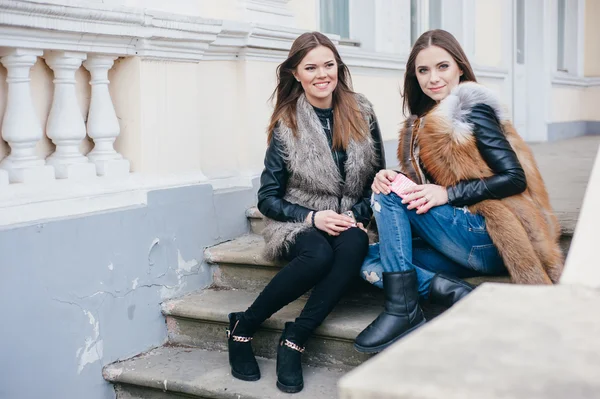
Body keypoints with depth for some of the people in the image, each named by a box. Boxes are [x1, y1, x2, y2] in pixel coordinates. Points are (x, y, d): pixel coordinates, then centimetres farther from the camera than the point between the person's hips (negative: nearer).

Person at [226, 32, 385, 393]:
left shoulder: (361, 115, 3)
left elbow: (378, 178, 8)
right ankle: (242, 328, -14)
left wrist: (358, 216, -10)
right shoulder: (287, 126, -2)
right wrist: (313, 217, -16)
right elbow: (268, 199, -1)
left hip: (351, 222, 2)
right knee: (318, 255, -36)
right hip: (299, 222, -2)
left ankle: (294, 341, -26)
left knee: (354, 246, -34)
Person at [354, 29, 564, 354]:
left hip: (491, 240, -8)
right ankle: (449, 290, -20)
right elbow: (420, 186, 13)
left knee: (387, 196, -17)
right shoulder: (423, 121, 16)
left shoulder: (473, 110, -7)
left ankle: (401, 309, -21)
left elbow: (515, 178, -13)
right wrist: (390, 178, -9)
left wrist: (448, 193, -20)